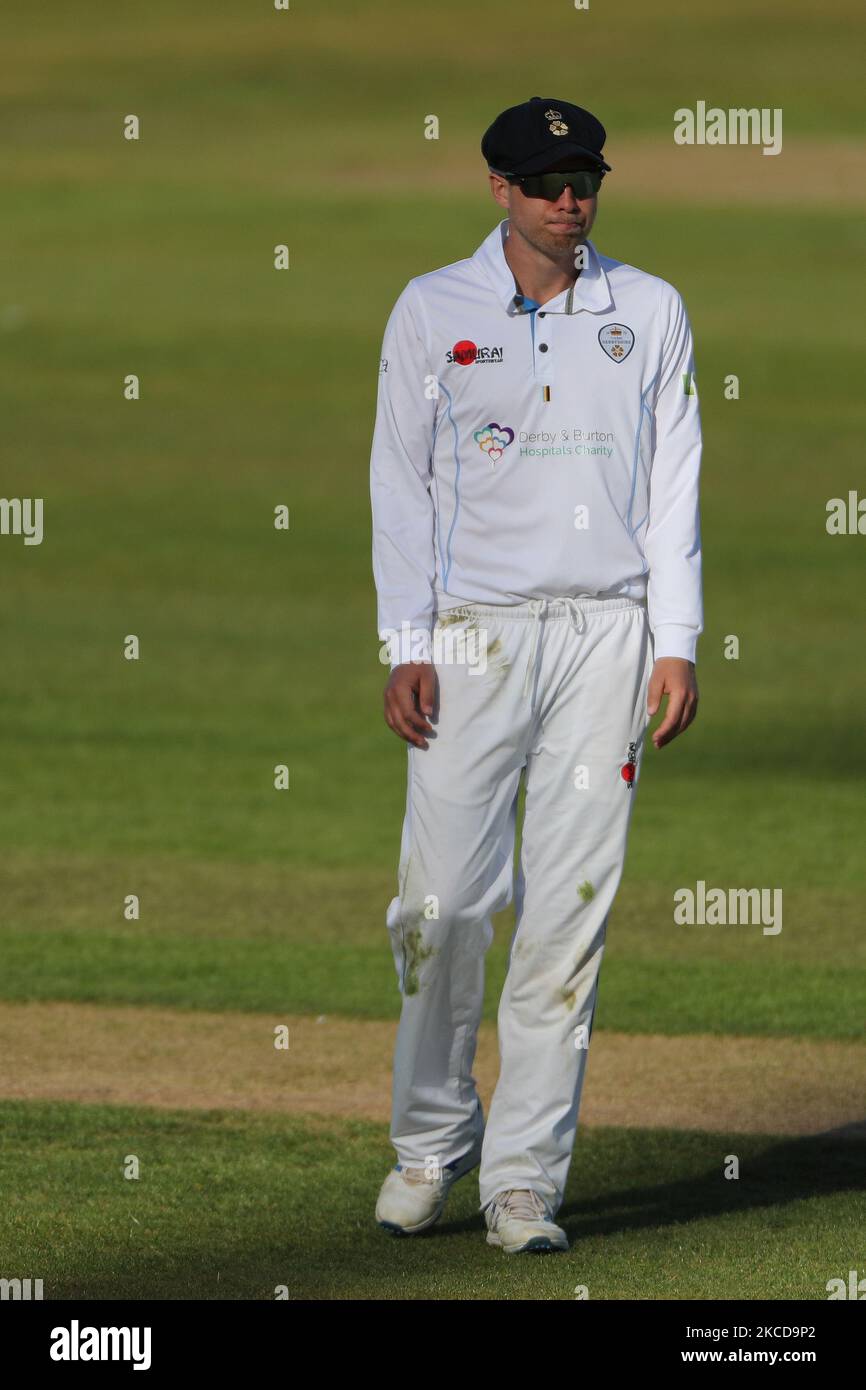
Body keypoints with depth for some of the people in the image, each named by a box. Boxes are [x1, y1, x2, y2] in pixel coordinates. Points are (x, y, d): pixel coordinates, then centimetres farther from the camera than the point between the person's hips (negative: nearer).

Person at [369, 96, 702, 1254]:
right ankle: (432, 1139, 13)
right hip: (475, 631, -1)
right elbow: (402, 483, 5)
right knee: (445, 900, -7)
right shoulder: (433, 311, 6)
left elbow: (673, 484, 9)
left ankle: (524, 1176, 1)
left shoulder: (649, 313, 10)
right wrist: (407, 649, -4)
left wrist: (677, 646, 0)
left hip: (608, 635, 1)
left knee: (571, 908, -3)